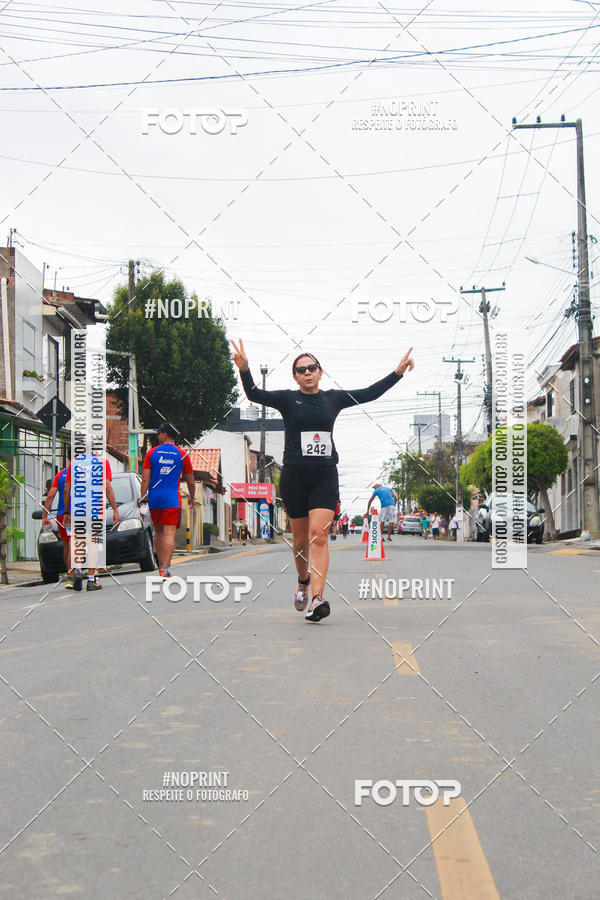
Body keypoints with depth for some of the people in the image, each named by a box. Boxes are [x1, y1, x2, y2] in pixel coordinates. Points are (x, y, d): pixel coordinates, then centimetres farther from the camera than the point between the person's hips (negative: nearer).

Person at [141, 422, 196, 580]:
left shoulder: (151, 453, 3)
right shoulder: (182, 454, 2)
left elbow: (145, 479, -1)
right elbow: (190, 481, 9)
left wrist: (143, 500, 3)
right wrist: (192, 498, 24)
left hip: (154, 498, 2)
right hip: (172, 499, -2)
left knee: (158, 532, 15)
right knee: (169, 534, -6)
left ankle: (161, 566, 22)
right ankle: (165, 569, -16)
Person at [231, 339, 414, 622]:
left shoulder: (333, 399, 10)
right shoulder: (287, 399, 3)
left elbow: (370, 393, 12)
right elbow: (254, 394, -10)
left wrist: (397, 372, 5)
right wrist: (244, 370, -28)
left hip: (325, 476, 0)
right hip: (294, 476, 0)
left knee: (318, 534, -14)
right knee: (301, 538, 9)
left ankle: (317, 599, -24)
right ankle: (303, 581, 38)